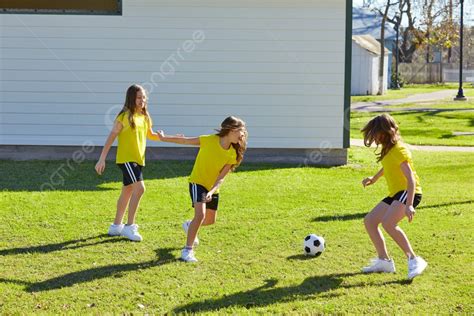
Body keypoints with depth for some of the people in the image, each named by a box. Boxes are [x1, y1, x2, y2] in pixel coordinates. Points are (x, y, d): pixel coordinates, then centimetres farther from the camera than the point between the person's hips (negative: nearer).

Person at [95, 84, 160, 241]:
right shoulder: (124, 116, -12)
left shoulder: (145, 117, 9)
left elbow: (150, 135, 24)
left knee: (127, 192, 15)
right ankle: (130, 226, -12)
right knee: (139, 188, -19)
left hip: (138, 159, 8)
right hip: (126, 158, -8)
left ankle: (116, 226, 27)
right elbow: (111, 137, -11)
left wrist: (159, 136, 0)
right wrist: (102, 159, -15)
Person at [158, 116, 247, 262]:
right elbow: (185, 140, -10)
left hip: (213, 189, 5)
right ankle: (188, 250, -12)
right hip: (198, 183, -5)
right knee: (200, 214, -23)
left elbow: (221, 178, -16)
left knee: (210, 220, 16)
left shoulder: (232, 154, -14)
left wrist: (211, 192, -32)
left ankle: (189, 225, 48)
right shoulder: (209, 140, -22)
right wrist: (164, 138, -2)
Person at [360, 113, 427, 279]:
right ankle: (384, 261, 14)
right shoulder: (388, 149, 11)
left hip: (408, 193, -10)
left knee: (388, 222, -32)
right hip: (395, 194, 10)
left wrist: (409, 205, -36)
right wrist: (374, 178, 30)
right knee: (369, 221, 9)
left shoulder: (399, 150, -18)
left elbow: (411, 179, -27)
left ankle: (414, 260, -30)